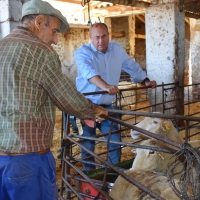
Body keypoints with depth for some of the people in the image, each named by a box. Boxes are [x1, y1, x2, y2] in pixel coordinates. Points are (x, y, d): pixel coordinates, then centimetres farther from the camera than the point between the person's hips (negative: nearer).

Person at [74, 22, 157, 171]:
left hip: (106, 105, 5)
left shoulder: (116, 49, 4)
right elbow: (89, 72, -35)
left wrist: (146, 81, 11)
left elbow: (132, 66, 17)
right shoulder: (83, 52, -14)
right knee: (88, 145, 4)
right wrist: (106, 86, -51)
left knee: (115, 141, 7)